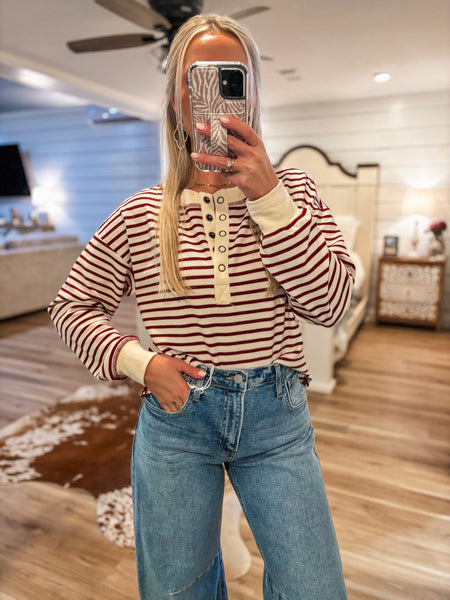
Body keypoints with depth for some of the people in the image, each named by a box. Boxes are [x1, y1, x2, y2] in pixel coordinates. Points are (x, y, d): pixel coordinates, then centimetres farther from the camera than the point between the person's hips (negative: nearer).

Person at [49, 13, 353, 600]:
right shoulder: (140, 214, -2)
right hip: (175, 415, 1)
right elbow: (72, 305, 7)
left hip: (276, 416, 1)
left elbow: (330, 303, -11)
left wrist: (267, 194, -19)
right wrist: (138, 361, -9)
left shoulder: (291, 189, 0)